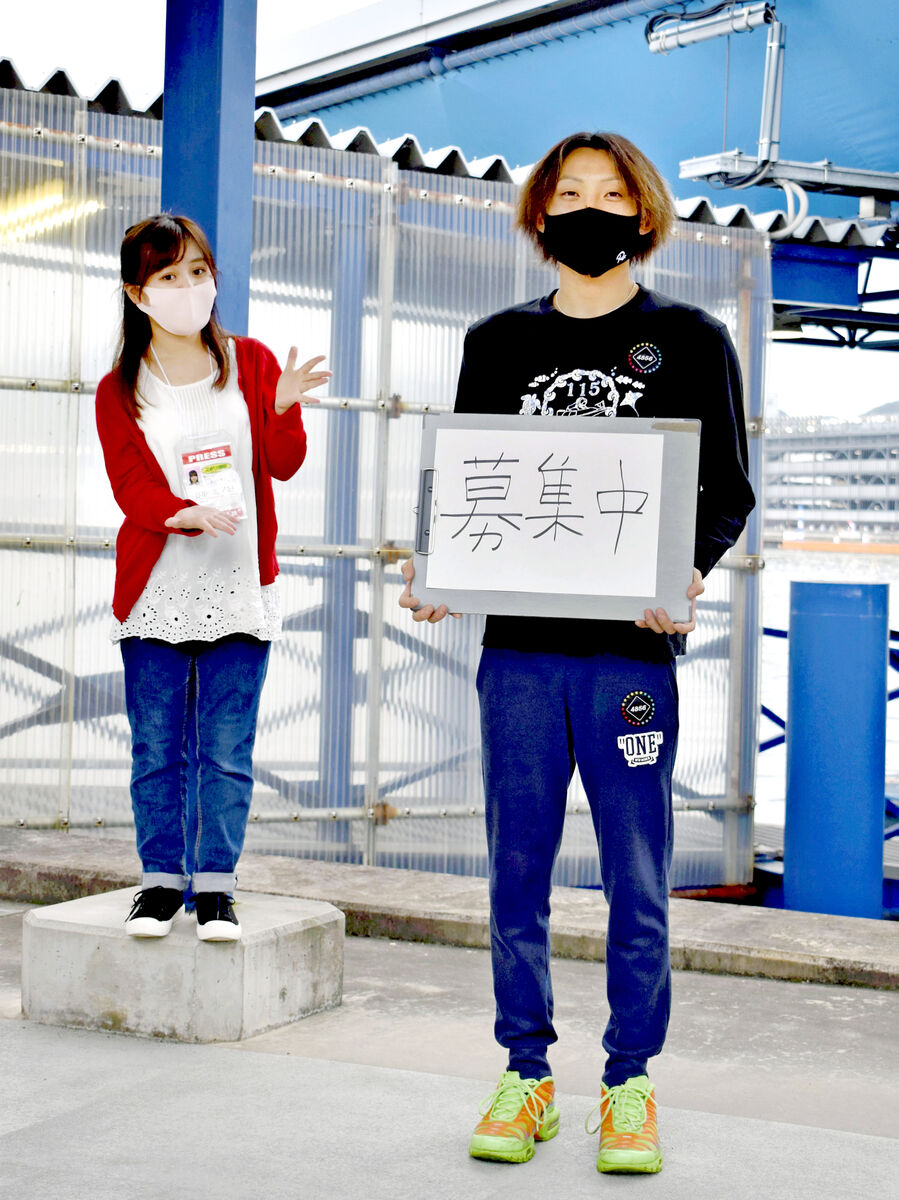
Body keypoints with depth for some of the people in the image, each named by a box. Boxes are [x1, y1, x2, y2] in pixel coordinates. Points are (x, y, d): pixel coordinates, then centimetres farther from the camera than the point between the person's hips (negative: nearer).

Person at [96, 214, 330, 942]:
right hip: (154, 592, 0)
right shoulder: (120, 390, 4)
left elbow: (284, 464, -2)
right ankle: (162, 880, 17)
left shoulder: (251, 363, 7)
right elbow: (133, 490, -7)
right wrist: (186, 514, -27)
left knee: (228, 751, 1)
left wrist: (284, 407, -22)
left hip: (240, 588, 0)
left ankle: (216, 885, 10)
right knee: (157, 749, 5)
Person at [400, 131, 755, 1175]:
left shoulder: (691, 340, 7)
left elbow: (728, 488, 4)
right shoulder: (497, 342, 14)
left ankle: (628, 1084, 15)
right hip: (517, 645, 2)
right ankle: (526, 1074, 19)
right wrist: (431, 566, -5)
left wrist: (690, 568, -15)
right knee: (517, 872, 7)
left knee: (636, 881, 2)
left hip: (631, 649, -2)